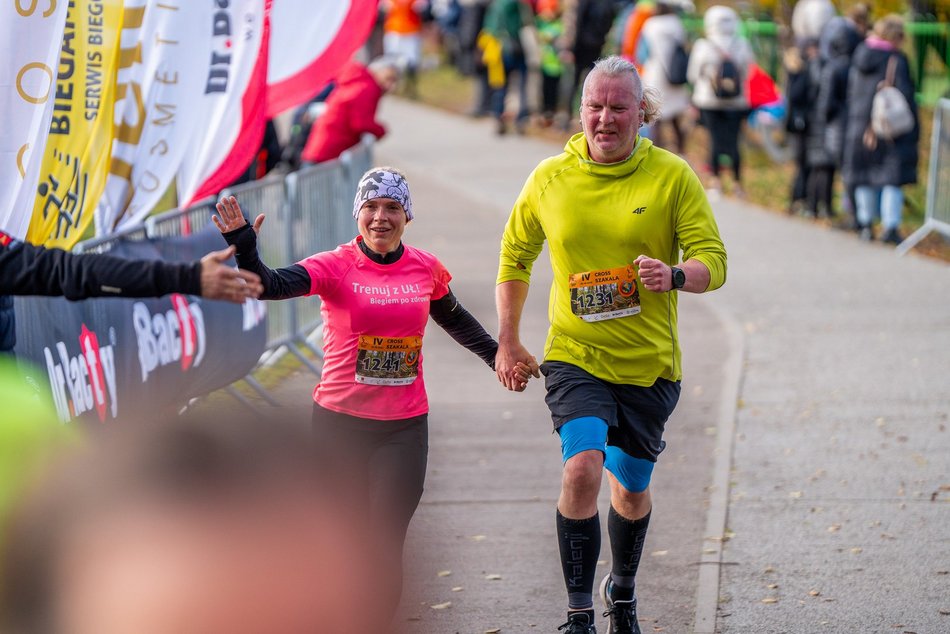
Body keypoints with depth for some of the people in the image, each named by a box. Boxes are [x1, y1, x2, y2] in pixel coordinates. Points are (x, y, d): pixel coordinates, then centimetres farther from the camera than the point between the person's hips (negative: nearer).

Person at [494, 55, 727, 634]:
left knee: (631, 486, 14)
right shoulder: (549, 179, -1)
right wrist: (508, 343, 11)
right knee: (583, 467, -22)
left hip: (650, 362, 1)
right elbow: (515, 258, 14)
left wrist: (675, 276, -30)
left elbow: (714, 260, -7)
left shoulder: (673, 176, -5)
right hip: (575, 356, -1)